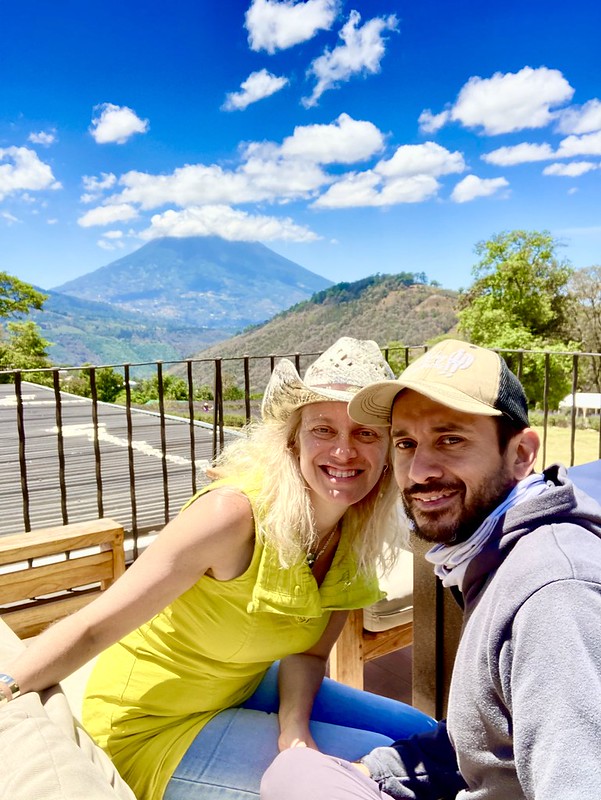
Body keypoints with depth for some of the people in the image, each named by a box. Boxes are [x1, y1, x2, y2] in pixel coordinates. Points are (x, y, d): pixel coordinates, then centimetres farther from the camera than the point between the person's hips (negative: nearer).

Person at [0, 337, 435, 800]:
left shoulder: (359, 534, -9)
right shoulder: (233, 512, -32)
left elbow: (309, 651, -3)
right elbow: (92, 629, -28)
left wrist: (294, 728, -20)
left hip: (245, 689, 7)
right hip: (156, 726, -6)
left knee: (420, 735, 11)